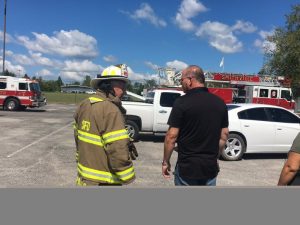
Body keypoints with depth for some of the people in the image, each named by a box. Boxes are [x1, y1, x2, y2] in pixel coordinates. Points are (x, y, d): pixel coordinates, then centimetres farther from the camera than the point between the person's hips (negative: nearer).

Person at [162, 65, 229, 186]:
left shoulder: (182, 102, -14)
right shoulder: (220, 103, 2)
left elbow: (171, 136, -14)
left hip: (187, 167, -4)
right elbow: (224, 135, 7)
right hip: (210, 167, 5)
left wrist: (165, 161, -2)